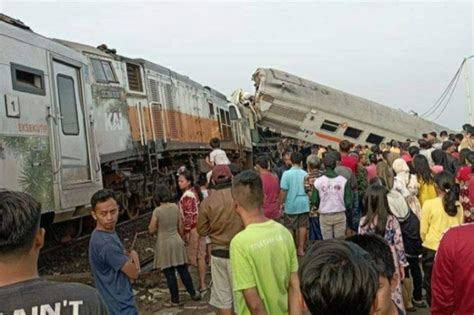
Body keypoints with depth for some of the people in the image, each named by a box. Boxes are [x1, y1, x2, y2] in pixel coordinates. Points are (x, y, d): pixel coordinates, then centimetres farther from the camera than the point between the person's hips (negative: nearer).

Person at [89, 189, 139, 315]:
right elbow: (134, 272, -19)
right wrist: (132, 255, 2)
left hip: (120, 304, 10)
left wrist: (132, 255, -8)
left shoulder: (110, 233, 5)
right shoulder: (106, 243, -26)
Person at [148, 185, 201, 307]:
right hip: (177, 241, 5)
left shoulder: (157, 211, -16)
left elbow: (152, 230, -9)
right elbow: (180, 225, 8)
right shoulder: (175, 207, -2)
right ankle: (193, 293, 25)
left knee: (170, 274, 6)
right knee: (183, 270, 16)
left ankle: (175, 300, 15)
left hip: (164, 243, -5)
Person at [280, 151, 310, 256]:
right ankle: (301, 249, 15)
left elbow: (283, 190, -12)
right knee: (302, 226, 10)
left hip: (291, 205, -3)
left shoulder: (286, 174, -11)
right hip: (304, 204, 3)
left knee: (289, 228, 8)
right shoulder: (305, 174, -1)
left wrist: (281, 203, -2)